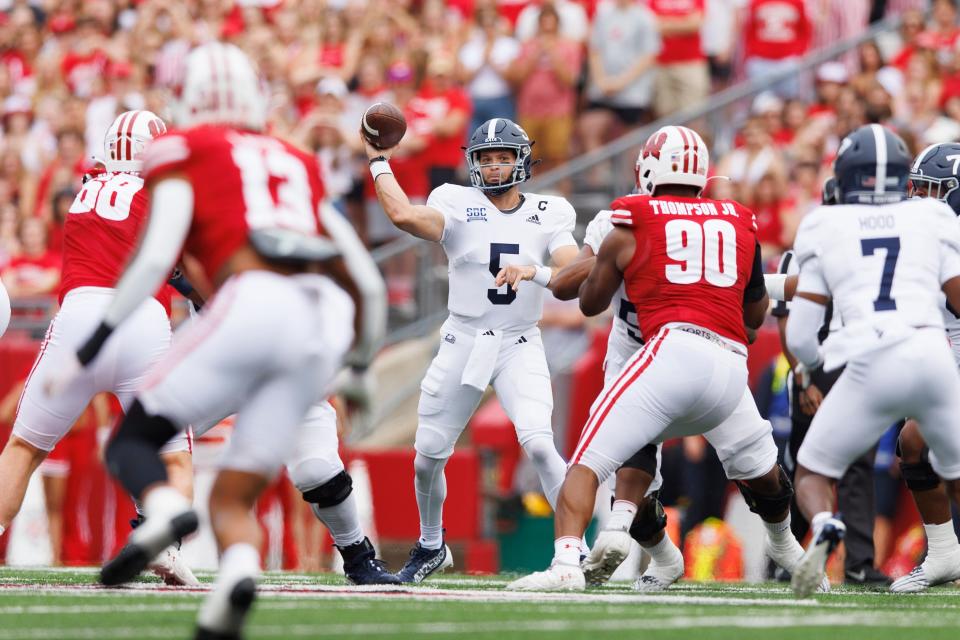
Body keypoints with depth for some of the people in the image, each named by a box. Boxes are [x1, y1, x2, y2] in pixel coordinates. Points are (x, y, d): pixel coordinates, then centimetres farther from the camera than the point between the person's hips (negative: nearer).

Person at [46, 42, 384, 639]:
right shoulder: (297, 165, 29)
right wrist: (362, 362, 44)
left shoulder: (184, 151, 14)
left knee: (134, 438, 10)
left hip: (254, 304, -5)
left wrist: (90, 349, 5)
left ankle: (164, 508, -25)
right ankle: (239, 570, -26)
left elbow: (155, 258, 0)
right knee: (234, 498, 8)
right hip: (323, 326, 5)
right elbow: (367, 282, 29)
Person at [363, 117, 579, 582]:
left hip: (520, 348, -1)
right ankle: (431, 547, 32)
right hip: (462, 345, 1)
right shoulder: (458, 205, -4)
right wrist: (378, 161, -16)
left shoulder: (547, 215, 0)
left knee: (538, 444, -22)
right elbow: (404, 215, -24)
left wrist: (534, 272, -30)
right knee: (428, 457, 7)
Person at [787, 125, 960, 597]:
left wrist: (809, 363, 36)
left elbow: (800, 336, 15)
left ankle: (825, 529, -17)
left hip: (869, 367, -2)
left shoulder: (824, 228, 16)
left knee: (813, 474, 16)